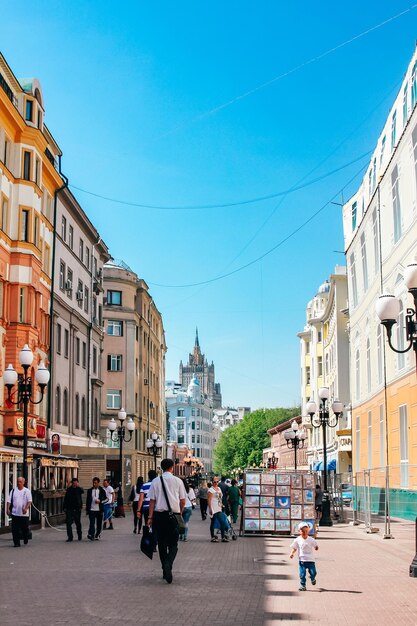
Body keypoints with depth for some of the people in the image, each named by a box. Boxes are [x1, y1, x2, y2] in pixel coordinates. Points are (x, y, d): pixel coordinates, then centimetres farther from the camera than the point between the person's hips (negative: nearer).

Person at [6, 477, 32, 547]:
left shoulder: (27, 491, 2)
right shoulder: (13, 490, 8)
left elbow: (29, 501, -6)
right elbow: (9, 500, 6)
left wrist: (26, 508, -20)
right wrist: (8, 509, -6)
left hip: (24, 514, -2)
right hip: (15, 513, 2)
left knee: (25, 528, 6)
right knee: (15, 529, -2)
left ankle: (26, 540, 28)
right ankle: (16, 543, 5)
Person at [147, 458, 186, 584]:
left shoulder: (155, 482, 2)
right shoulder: (178, 481, 0)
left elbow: (152, 500, -1)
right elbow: (183, 500, 3)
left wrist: (150, 517, 0)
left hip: (159, 515, 2)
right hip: (174, 515, -1)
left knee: (161, 544, 13)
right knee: (173, 544, 4)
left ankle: (165, 570, 18)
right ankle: (168, 565, -23)